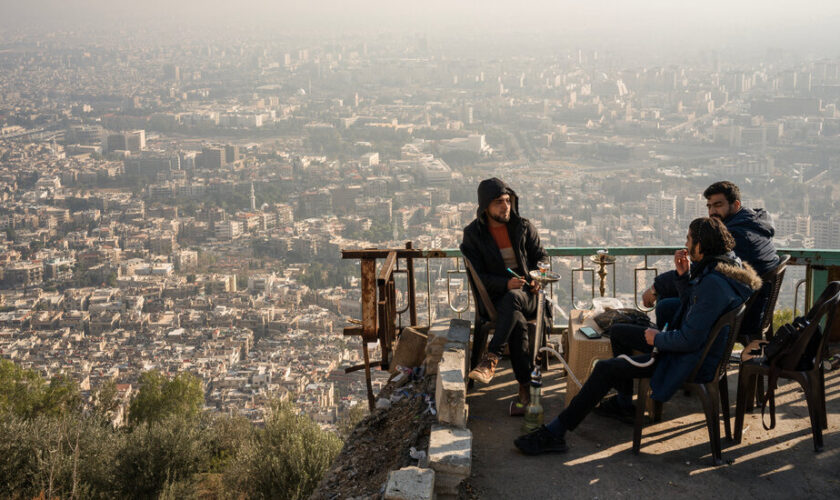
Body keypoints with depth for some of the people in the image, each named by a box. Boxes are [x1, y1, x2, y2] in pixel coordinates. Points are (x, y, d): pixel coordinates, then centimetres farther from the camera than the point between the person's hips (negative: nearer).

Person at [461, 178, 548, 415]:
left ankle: (490, 360, -46)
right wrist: (505, 283, -21)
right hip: (496, 298, -1)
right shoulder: (473, 234, 1)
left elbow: (541, 256, 17)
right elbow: (477, 276, -4)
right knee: (518, 323, -35)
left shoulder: (523, 227, 7)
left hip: (526, 295, 1)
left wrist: (537, 278, -5)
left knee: (511, 298, -38)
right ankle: (525, 388, -35)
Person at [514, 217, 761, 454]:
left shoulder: (713, 284, -30)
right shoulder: (723, 266, 3)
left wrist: (656, 338, -12)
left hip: (693, 362, -10)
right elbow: (690, 307, 15)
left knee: (605, 368, -13)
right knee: (619, 331, 21)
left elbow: (689, 340, -29)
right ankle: (623, 401, 35)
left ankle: (555, 432, -10)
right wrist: (684, 275, -1)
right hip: (697, 345, 10)